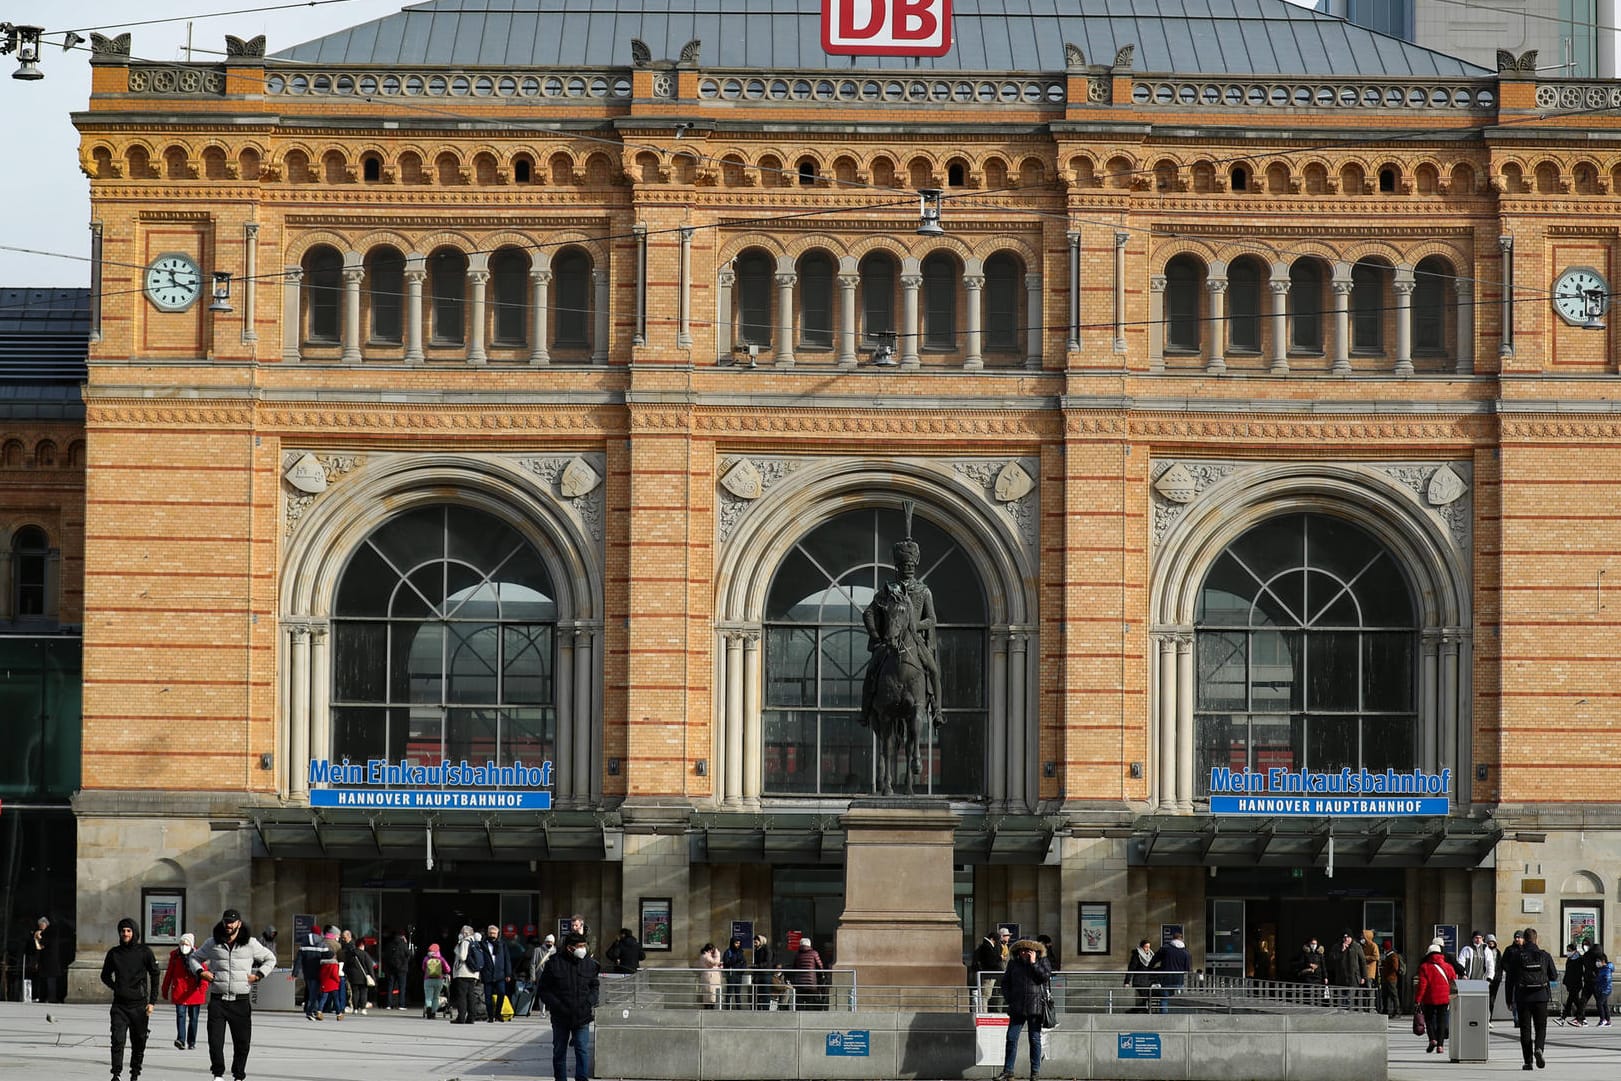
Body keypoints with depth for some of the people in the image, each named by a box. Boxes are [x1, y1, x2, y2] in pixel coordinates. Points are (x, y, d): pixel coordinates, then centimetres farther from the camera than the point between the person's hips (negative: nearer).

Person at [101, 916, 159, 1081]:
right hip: (120, 1005, 1)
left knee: (138, 1043, 7)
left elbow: (154, 976, 3)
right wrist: (116, 987, 3)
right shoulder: (114, 953, 5)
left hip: (139, 1005, -1)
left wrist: (152, 1001, -3)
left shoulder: (144, 952, -1)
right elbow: (105, 976, 19)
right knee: (117, 1040, -12)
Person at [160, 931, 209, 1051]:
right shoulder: (175, 956, 5)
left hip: (195, 992, 0)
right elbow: (169, 973, 13)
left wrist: (203, 985, -23)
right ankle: (181, 1040, -24)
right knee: (180, 1014, -15)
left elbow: (204, 972, -5)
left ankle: (191, 1042, 18)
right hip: (179, 991, 0)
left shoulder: (198, 956, 0)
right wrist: (165, 990, 16)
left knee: (193, 1017, 7)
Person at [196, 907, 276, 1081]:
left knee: (242, 1041, 5)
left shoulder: (250, 944, 4)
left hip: (241, 1001, 0)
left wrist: (258, 975, 2)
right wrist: (201, 972, 1)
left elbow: (270, 959, 16)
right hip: (217, 1000, 0)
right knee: (215, 1040, -7)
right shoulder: (212, 943, 5)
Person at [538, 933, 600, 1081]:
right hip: (560, 1017, -1)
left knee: (582, 1050, -5)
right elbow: (544, 990, -3)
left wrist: (589, 1002, -5)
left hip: (582, 1017, 1)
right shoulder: (555, 964, -8)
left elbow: (595, 986, 12)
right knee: (559, 1051, 11)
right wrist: (557, 1006, -14)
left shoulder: (589, 964, 0)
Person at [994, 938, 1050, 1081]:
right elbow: (1005, 982, 16)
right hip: (1017, 1008, 2)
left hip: (1035, 1007, -2)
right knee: (1011, 1038, -2)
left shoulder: (1042, 961, 5)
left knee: (1035, 1039, 2)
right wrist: (1008, 998, 4)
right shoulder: (1013, 964, 11)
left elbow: (1046, 977, -11)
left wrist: (1033, 963, -11)